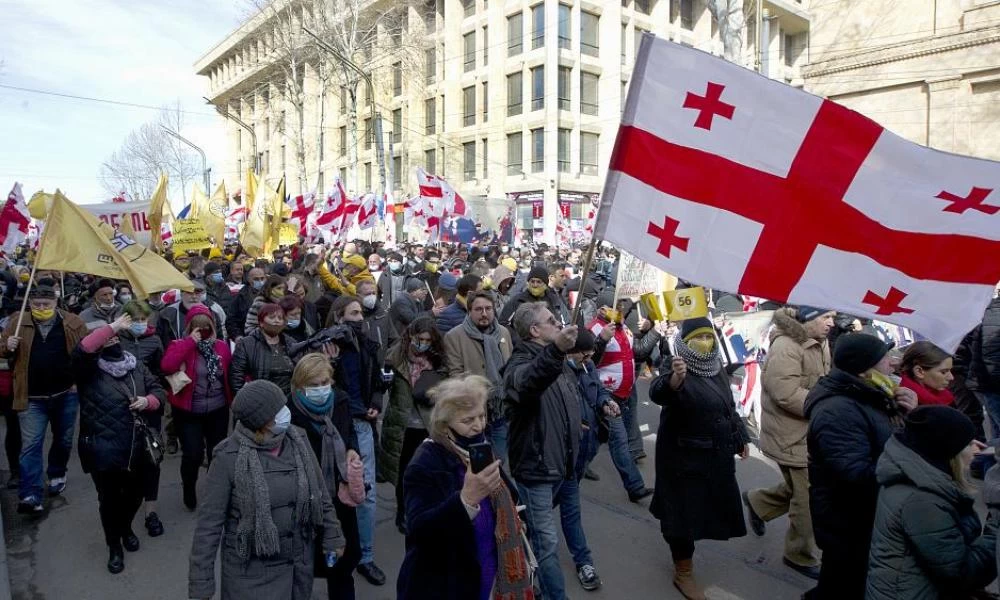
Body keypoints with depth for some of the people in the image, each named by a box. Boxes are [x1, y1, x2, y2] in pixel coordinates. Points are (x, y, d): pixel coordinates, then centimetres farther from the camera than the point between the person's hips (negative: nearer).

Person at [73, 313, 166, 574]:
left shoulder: (137, 365, 6)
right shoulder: (89, 369, -9)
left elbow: (158, 390, 9)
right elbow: (81, 350, -31)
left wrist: (148, 401, -13)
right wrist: (112, 326, -27)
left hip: (137, 448, 4)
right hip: (103, 450, -4)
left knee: (134, 493, 21)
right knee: (109, 498, 11)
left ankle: (126, 528, 50)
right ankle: (114, 546, 33)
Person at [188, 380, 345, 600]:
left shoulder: (298, 440, -8)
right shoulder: (229, 457, -20)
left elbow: (320, 493, 3)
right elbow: (209, 522, -13)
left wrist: (332, 537, 8)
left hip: (299, 561, 4)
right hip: (251, 570, -3)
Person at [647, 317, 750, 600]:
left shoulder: (717, 368, 4)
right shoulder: (679, 371, -20)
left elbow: (728, 406, 18)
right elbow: (658, 393, -43)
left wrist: (741, 437, 17)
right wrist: (674, 379, -64)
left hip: (716, 455, 8)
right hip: (685, 458, -8)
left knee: (705, 507, 22)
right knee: (685, 511, 1)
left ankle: (680, 543, 48)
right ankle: (683, 573, 19)